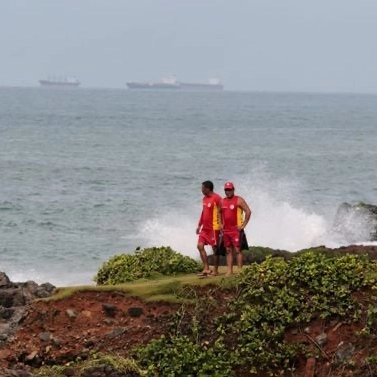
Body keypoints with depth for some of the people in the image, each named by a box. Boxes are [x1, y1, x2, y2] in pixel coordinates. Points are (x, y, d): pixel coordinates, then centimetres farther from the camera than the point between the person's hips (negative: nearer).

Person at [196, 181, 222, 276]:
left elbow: (220, 212, -16)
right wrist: (199, 225, 20)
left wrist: (220, 225, -20)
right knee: (200, 246, 1)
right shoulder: (205, 198, 13)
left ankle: (215, 271, 8)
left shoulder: (216, 198, -14)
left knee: (215, 248, 0)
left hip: (214, 228, -9)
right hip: (205, 228, 9)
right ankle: (206, 268, 5)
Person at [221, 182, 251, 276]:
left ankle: (240, 270, -9)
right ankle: (229, 270, 8)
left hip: (236, 230, -6)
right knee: (228, 250, 6)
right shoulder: (223, 201, 13)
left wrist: (243, 225, -12)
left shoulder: (239, 200, -5)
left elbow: (248, 211, -10)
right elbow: (220, 213, 27)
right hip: (226, 230, 6)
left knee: (237, 250, -8)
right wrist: (222, 225, 15)